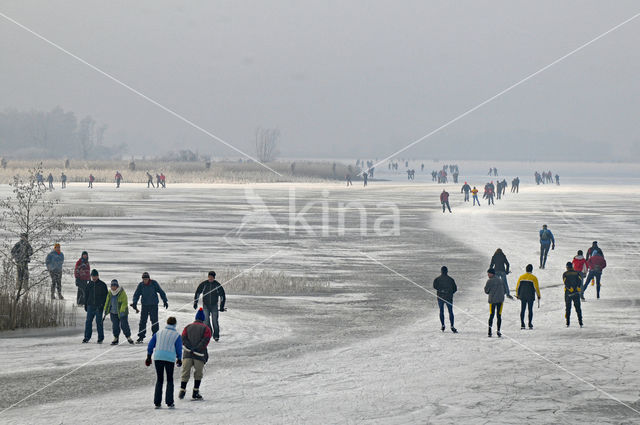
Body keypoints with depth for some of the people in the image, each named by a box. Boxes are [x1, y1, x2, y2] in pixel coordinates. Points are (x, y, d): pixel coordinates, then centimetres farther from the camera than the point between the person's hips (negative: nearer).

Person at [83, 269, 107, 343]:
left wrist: (102, 305, -10)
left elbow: (105, 296, -1)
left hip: (99, 307, -3)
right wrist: (85, 305, 11)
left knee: (99, 322, -1)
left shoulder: (102, 285, 0)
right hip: (90, 306, 3)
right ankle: (87, 337, 3)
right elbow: (86, 295, 17)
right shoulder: (89, 285, 10)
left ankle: (100, 338, 5)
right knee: (88, 321, -1)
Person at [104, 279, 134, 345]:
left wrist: (122, 311, -27)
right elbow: (107, 302, 15)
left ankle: (128, 337, 12)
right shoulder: (110, 293, 3)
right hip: (113, 313, 5)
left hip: (122, 312, -5)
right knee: (115, 325, 4)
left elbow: (124, 303, -19)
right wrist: (106, 310, 12)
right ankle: (116, 338, 14)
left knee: (124, 325, -3)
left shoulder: (122, 293, -15)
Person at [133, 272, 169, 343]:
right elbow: (136, 294, 0)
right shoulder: (141, 285, -2)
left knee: (154, 321, -4)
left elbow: (161, 292, 1)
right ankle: (141, 337, 4)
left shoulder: (154, 283, -6)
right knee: (142, 321, -1)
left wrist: (165, 301, -2)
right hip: (145, 305, 2)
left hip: (153, 305, -2)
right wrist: (134, 303, -15)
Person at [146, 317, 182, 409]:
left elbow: (150, 345, 13)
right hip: (170, 359, -3)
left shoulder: (159, 333, 13)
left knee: (159, 380, 11)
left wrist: (149, 357, 21)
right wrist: (179, 360, 18)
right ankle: (169, 402, 3)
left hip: (158, 357, 3)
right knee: (170, 380, 9)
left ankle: (157, 402, 6)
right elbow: (179, 349, 3)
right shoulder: (177, 335, 2)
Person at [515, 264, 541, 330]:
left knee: (522, 310, 6)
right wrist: (539, 295, 4)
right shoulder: (534, 278, -8)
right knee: (530, 310, 4)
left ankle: (522, 324, 1)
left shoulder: (521, 277, 2)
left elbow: (517, 287, 7)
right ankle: (530, 324, 1)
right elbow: (536, 287, -7)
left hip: (523, 297, 3)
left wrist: (517, 295, 19)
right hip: (531, 297, -2)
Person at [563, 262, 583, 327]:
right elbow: (579, 280, -10)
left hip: (568, 292, -1)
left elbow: (565, 282, -13)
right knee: (578, 307, 6)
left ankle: (567, 323, 5)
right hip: (576, 293, 1)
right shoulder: (576, 273, 7)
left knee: (568, 308, 8)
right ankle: (580, 322, -1)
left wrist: (570, 288, -21)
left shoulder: (565, 274, 2)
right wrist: (578, 287, -20)